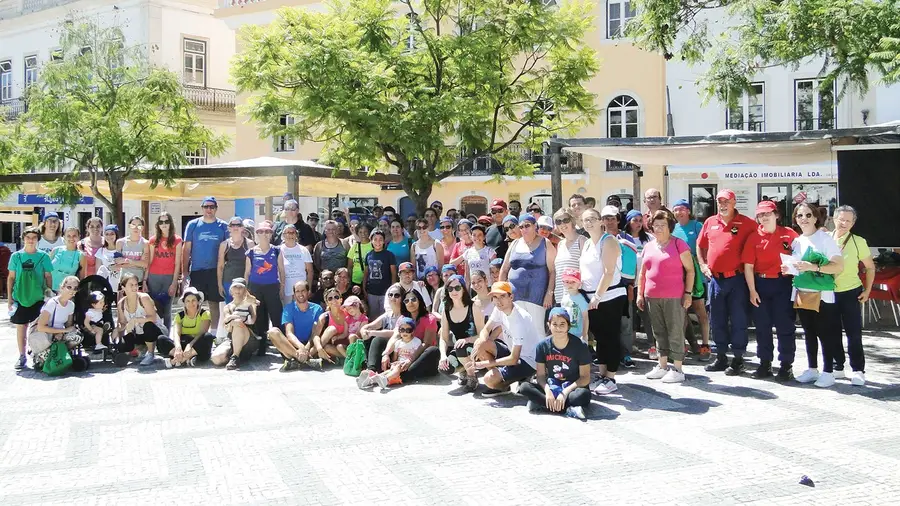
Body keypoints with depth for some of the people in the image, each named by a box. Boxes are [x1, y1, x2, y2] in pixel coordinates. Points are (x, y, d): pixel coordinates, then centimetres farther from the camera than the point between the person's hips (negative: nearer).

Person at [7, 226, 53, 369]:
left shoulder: (43, 256, 0)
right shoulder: (16, 256, 2)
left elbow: (48, 277, 6)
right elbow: (11, 277, 7)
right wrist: (10, 298, 4)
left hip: (39, 298, -1)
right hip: (20, 298, 1)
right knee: (21, 327, 6)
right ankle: (22, 356, 15)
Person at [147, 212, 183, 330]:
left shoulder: (177, 240, 2)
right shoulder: (153, 240, 8)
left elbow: (177, 264, -1)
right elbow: (149, 262, 9)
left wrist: (174, 283, -7)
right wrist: (144, 280, 3)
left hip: (169, 277, -2)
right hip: (154, 277, 2)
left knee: (167, 310, 2)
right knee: (154, 309, 1)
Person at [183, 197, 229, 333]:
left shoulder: (223, 226, 4)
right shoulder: (193, 224, 4)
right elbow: (186, 249, 4)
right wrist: (185, 272, -1)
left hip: (215, 271, 0)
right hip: (196, 271, 0)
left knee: (214, 303, 6)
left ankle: (213, 333, 15)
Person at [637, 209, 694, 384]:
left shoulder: (678, 244, -4)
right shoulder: (648, 247, 14)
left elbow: (690, 270, -4)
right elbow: (642, 273, 19)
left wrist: (688, 293, -9)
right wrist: (640, 294, 15)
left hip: (674, 298, -6)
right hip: (652, 297, 6)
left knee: (675, 332, -1)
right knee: (659, 332, 12)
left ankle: (677, 369, 4)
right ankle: (662, 366, 22)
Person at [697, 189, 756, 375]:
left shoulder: (746, 223, -4)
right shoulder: (710, 222, 9)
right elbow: (700, 245, 20)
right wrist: (702, 264, 9)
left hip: (737, 278, -5)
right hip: (715, 278, 5)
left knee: (738, 320, 1)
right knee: (717, 320, 12)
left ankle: (738, 358, 10)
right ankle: (721, 357, 23)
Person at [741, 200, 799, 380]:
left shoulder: (789, 234, 1)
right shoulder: (754, 237, 2)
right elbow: (748, 266, -1)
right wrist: (752, 290, -6)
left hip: (783, 284, -2)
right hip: (761, 285, 2)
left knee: (785, 325, 2)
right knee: (762, 325, 8)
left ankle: (786, 365, 10)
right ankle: (765, 363, 19)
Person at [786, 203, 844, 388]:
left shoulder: (825, 238, -6)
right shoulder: (796, 242, 12)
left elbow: (839, 266, -13)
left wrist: (813, 267, -22)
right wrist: (789, 269, 3)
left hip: (822, 295, -6)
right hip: (801, 294, 6)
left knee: (825, 333, -3)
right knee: (809, 333, 12)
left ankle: (828, 372, 3)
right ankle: (812, 369, 20)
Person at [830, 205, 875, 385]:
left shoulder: (858, 242, -5)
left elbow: (870, 267, 3)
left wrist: (867, 291, -4)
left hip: (851, 293, -3)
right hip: (829, 293, 3)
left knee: (854, 333, -2)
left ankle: (858, 370, 4)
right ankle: (838, 367, 21)